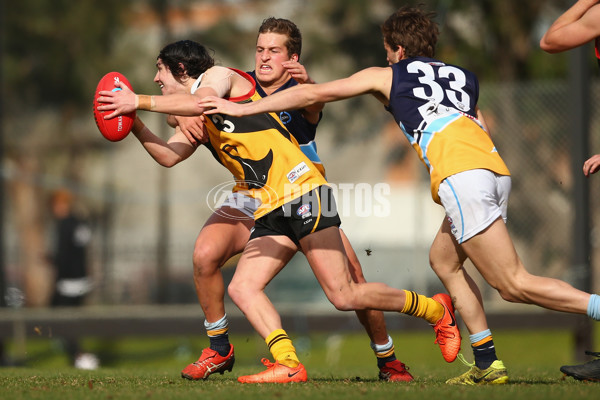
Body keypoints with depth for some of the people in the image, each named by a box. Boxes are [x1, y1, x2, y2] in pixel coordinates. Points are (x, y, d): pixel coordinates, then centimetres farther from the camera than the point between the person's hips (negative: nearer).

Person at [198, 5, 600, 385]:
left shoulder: (388, 76, 19)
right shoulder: (463, 76, 31)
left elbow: (314, 94, 22)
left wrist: (242, 108, 29)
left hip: (461, 175, -6)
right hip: (497, 169, 6)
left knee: (516, 284, -8)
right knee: (443, 259, 23)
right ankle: (488, 363, 16)